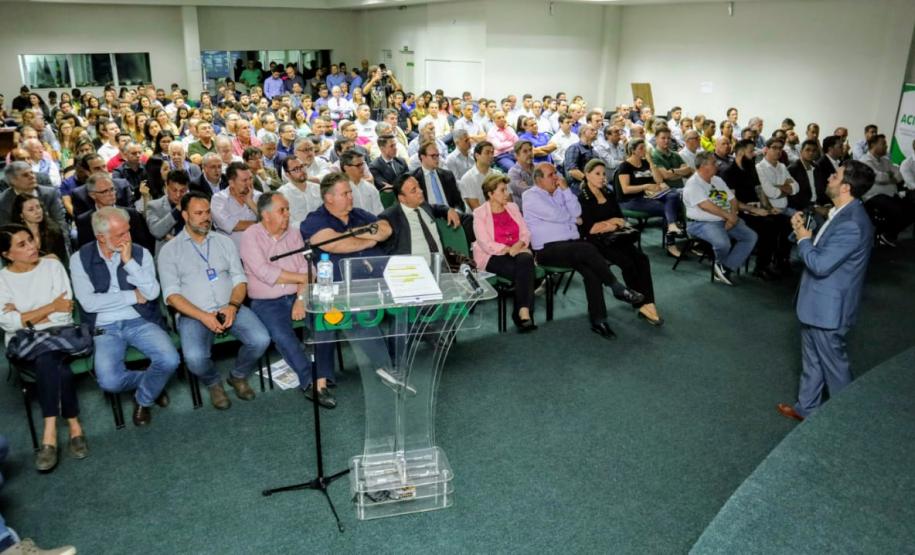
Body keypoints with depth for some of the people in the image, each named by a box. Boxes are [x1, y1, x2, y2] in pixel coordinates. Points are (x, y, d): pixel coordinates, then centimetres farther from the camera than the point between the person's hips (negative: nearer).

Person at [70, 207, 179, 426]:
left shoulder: (140, 253, 2)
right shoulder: (81, 258, -1)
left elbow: (152, 292, -11)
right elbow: (89, 303, -11)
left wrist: (129, 261, -14)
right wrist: (133, 296, -8)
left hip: (140, 322, 1)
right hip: (104, 328, -1)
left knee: (170, 361, -25)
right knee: (110, 381, -25)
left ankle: (144, 399, 8)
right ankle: (152, 382, 10)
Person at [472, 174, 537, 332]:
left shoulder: (512, 207, 15)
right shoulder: (480, 213, -1)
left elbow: (525, 233, 10)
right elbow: (486, 244, -10)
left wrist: (519, 245, -12)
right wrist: (508, 249, -19)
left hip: (518, 251, 4)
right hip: (493, 256, -4)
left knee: (526, 260, -32)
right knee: (524, 271, -31)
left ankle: (522, 312, -34)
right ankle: (524, 312, -22)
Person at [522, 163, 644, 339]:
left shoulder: (559, 191, 18)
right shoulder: (531, 196, -2)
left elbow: (576, 213, 4)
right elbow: (556, 215, -13)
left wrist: (566, 189, -2)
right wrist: (573, 218, 6)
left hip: (572, 244, 6)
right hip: (548, 250, -6)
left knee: (590, 270, -24)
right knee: (588, 249, -31)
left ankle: (598, 320, -23)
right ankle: (618, 289, -16)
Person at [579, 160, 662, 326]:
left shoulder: (609, 194, 16)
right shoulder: (582, 198, -4)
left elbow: (621, 219, 14)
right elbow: (588, 229, -12)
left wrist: (604, 225, -5)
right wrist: (611, 222, -4)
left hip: (616, 237, 6)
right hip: (597, 241, -6)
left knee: (642, 259, -22)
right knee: (627, 263, -28)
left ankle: (648, 303, -29)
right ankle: (642, 305, -17)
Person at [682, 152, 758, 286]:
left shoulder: (717, 180, 15)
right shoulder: (692, 184, -11)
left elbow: (732, 199, 14)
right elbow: (706, 206, -22)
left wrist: (732, 217, -6)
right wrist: (728, 215, -17)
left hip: (725, 221, 9)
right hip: (701, 223, -8)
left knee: (751, 236, -7)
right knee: (723, 243, -34)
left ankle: (725, 268, -14)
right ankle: (721, 265, 3)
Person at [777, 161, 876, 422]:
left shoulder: (852, 225, -28)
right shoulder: (843, 213, 4)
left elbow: (820, 264, -29)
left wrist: (803, 240, -13)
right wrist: (805, 230, -3)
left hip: (828, 306, -10)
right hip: (818, 302, 10)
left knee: (833, 365, 10)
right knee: (812, 360, 21)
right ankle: (806, 407, 37)